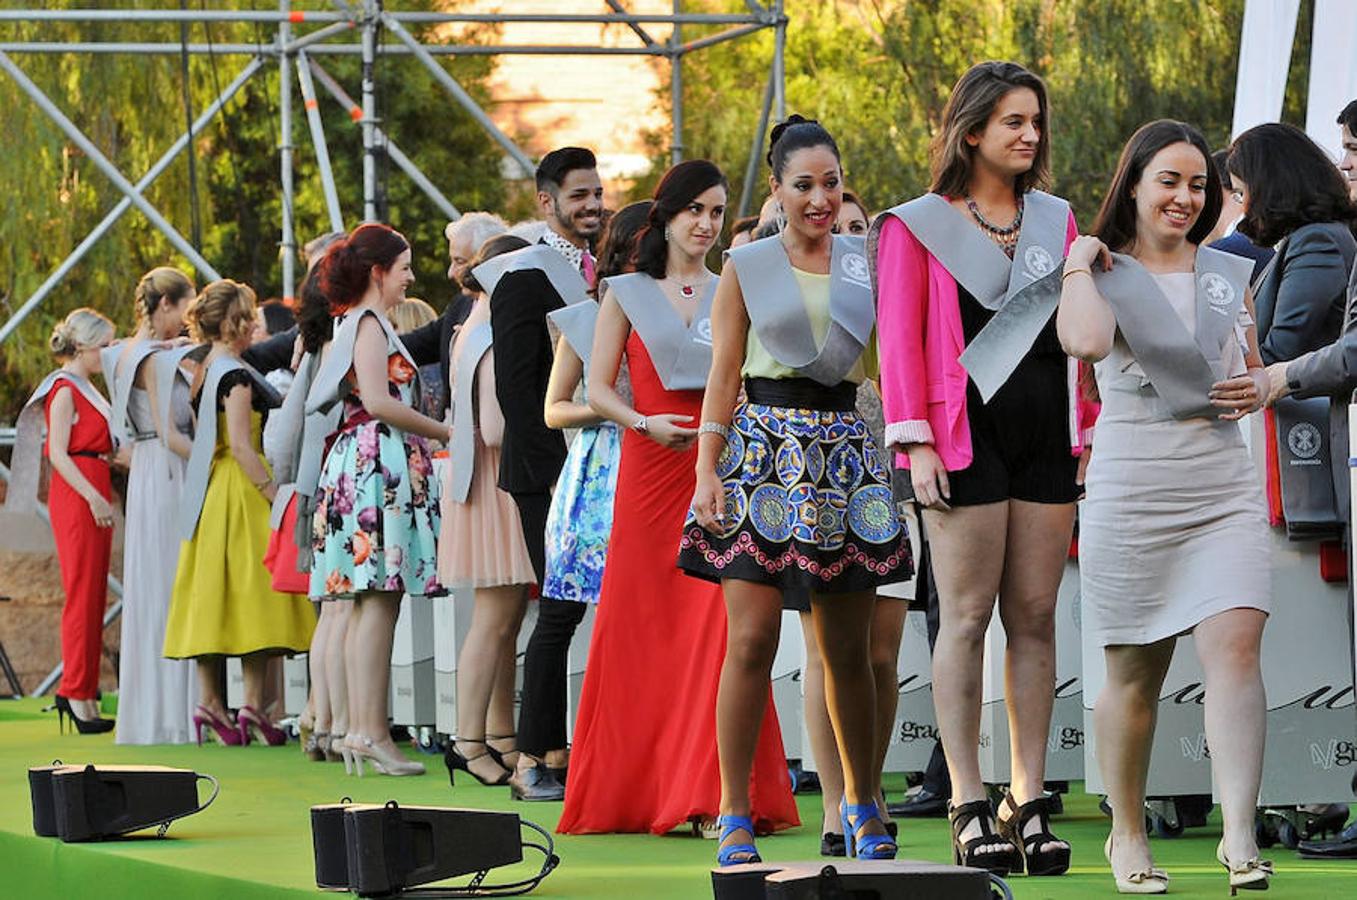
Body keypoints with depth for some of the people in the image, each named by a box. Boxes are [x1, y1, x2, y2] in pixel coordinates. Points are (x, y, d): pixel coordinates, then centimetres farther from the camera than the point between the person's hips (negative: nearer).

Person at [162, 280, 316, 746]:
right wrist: (276, 495, -18)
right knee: (253, 592, -6)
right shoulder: (236, 376, -14)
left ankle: (209, 701, 8)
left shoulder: (203, 371, 11)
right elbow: (242, 446, -20)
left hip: (207, 494, 9)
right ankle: (253, 704, -8)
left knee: (211, 595, 7)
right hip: (241, 493, -9)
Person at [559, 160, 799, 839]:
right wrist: (645, 423, -14)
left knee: (718, 624, -10)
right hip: (650, 472, -1)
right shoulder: (627, 294, 10)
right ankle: (633, 790, 8)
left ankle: (714, 790, -12)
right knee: (644, 625, -1)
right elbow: (599, 389, 4)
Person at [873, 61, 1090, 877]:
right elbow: (902, 340, -2)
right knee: (968, 617, -5)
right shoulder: (917, 226, 3)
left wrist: (1086, 432, 8)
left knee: (1036, 617, 3)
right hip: (966, 433, -4)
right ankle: (970, 808, -3)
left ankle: (1030, 803, 5)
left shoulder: (1056, 220, 15)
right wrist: (915, 441, -9)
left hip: (1045, 433, 4)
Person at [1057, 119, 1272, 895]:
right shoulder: (1104, 275, 0)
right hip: (1133, 488, -3)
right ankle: (1128, 833, 20)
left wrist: (1260, 386, 3)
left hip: (1226, 487, 3)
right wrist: (1078, 266, -10)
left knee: (1235, 646, -15)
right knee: (1134, 674, 4)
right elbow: (1085, 342, -23)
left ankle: (1240, 833, -20)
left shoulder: (1231, 275, 13)